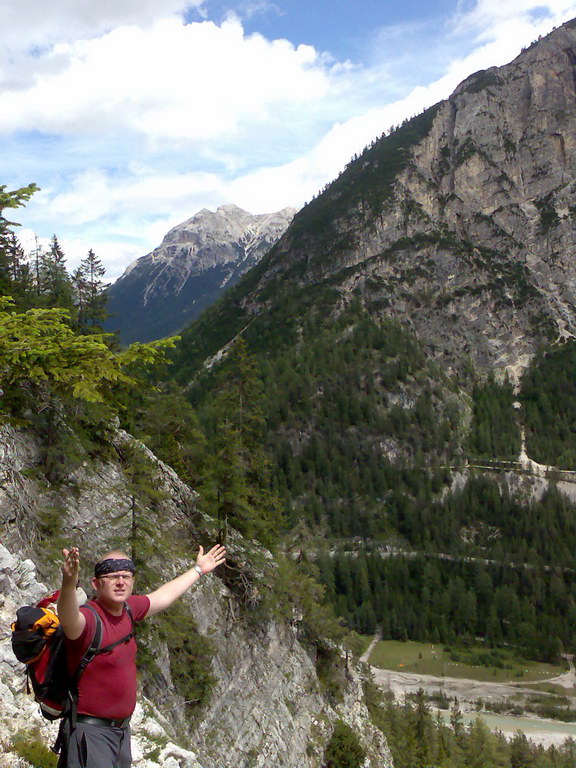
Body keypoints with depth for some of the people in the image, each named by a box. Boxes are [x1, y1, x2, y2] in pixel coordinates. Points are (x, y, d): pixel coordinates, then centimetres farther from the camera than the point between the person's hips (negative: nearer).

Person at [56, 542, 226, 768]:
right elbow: (69, 620, -48)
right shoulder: (87, 618, -23)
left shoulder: (127, 608, -1)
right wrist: (69, 584, -68)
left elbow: (162, 596, 18)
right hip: (91, 730, -8)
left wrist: (198, 570, 30)